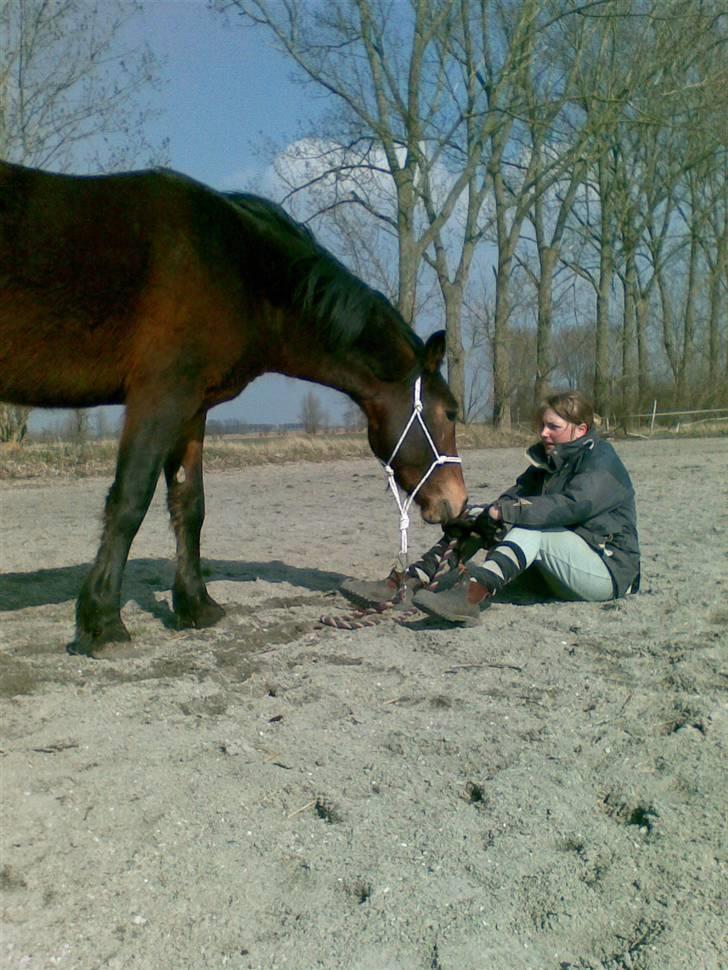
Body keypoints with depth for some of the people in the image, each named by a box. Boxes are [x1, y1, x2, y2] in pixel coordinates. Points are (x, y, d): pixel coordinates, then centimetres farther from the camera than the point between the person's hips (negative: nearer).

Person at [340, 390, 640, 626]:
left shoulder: (601, 460, -12)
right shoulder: (548, 458, 11)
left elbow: (571, 505, -30)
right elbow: (518, 492, -3)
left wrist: (504, 512, -34)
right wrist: (489, 513, -23)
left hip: (609, 570, -7)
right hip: (557, 574, 7)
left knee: (530, 526, -33)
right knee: (473, 518, -7)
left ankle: (473, 597, -56)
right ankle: (402, 585, -20)